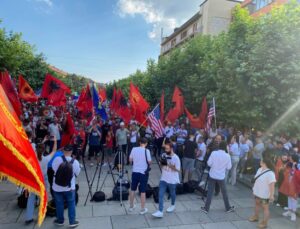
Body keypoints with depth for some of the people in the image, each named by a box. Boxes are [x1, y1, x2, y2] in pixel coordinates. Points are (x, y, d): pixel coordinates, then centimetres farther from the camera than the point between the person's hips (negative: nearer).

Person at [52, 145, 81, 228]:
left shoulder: (57, 159, -18)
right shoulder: (75, 162, -17)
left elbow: (53, 168, 1)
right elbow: (77, 173, -3)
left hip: (57, 187, 1)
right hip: (70, 187, -1)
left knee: (59, 204, 19)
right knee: (71, 204, 16)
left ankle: (60, 220, 35)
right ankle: (72, 221, 24)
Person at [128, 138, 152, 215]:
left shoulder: (134, 149, -2)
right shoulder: (146, 151, -13)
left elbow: (130, 160, 5)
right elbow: (149, 162, -12)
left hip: (135, 172, 4)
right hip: (143, 173, -4)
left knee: (133, 190, 17)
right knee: (143, 191, 5)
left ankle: (131, 207, 30)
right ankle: (142, 209, 15)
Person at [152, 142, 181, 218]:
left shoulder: (176, 158, -18)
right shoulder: (163, 155, -2)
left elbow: (178, 169, -16)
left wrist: (169, 165, -28)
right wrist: (161, 163, -14)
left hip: (172, 180, -4)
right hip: (163, 179, 4)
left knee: (172, 194, 19)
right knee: (160, 195, -4)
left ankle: (172, 205, 46)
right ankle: (160, 212, -1)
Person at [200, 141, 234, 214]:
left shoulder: (214, 153, -12)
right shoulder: (227, 156, -10)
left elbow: (209, 163, -9)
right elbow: (229, 167, -4)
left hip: (212, 175, 0)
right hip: (221, 177, 0)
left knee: (210, 192, 7)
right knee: (224, 192, 17)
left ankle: (206, 208, 12)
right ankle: (228, 208, 33)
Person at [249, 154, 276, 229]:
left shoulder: (270, 173, -28)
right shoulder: (260, 169, -2)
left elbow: (272, 185, -27)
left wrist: (271, 195, -26)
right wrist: (254, 188, 17)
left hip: (265, 195, -8)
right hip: (257, 192, 9)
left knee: (265, 208, 9)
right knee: (257, 204, 25)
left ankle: (264, 223, 24)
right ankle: (256, 217, 46)